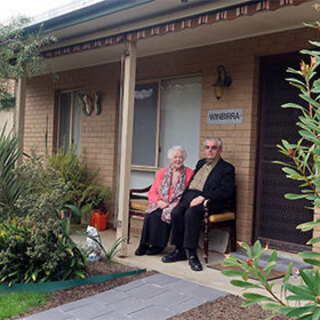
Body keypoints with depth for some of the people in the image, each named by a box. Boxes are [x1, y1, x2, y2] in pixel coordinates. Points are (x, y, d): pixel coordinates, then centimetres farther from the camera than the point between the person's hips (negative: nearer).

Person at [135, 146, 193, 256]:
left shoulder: (189, 173, 7)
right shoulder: (161, 173, 17)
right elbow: (152, 193, 14)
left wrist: (169, 205, -15)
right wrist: (159, 201, -9)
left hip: (176, 206, -3)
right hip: (160, 205, 3)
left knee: (160, 215, -30)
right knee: (150, 215, -27)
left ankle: (157, 246, -17)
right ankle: (145, 244, -17)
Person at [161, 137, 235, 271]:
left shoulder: (227, 168, 4)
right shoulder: (201, 163, 27)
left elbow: (225, 192, -9)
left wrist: (202, 197, -18)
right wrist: (184, 196, 7)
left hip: (208, 201, -6)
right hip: (190, 197, 6)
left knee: (190, 213, -34)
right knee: (176, 212, -24)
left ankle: (192, 254, -29)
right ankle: (179, 250, -14)